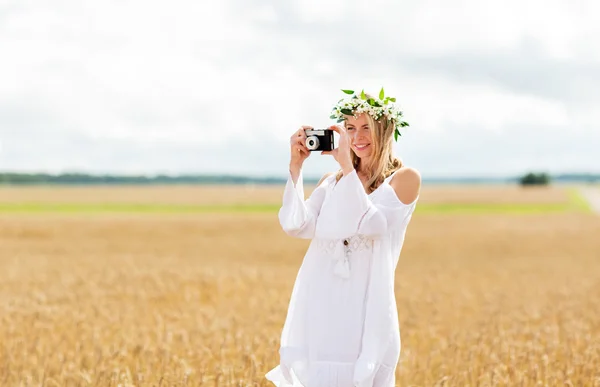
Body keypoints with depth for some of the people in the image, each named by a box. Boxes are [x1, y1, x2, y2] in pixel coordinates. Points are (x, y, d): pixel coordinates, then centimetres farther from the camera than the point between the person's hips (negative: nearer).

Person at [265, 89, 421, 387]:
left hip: (364, 307, -4)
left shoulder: (405, 178, 1)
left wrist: (347, 165, -14)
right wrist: (296, 165, -5)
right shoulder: (332, 182, 14)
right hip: (319, 306, 4)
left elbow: (369, 224, -14)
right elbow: (295, 225, 0)